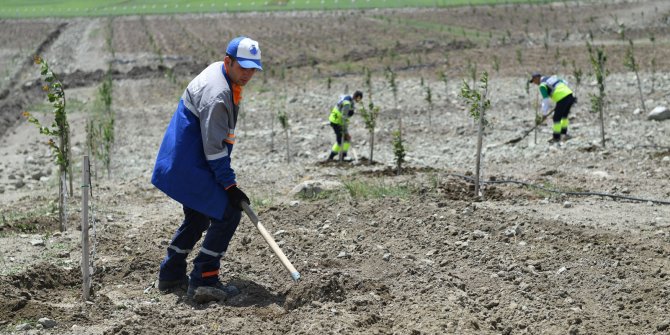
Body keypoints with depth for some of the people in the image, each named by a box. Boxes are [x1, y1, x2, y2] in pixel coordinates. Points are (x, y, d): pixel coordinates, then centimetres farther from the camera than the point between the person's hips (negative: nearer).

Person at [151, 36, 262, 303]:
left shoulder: (218, 72, 9)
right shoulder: (216, 93, -24)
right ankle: (203, 281, -9)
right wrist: (229, 186, -19)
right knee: (227, 214, -11)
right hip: (189, 165, -11)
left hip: (182, 163, 11)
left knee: (198, 218, 22)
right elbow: (214, 147, -23)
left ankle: (171, 275, 30)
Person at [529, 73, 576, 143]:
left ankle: (556, 137, 12)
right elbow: (565, 83, 24)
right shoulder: (552, 78, 22)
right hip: (570, 94, 8)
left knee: (556, 118, 4)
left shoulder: (542, 85, -1)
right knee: (564, 115, 25)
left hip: (562, 99, -8)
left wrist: (544, 113, 2)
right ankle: (564, 133, 28)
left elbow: (546, 100, -5)